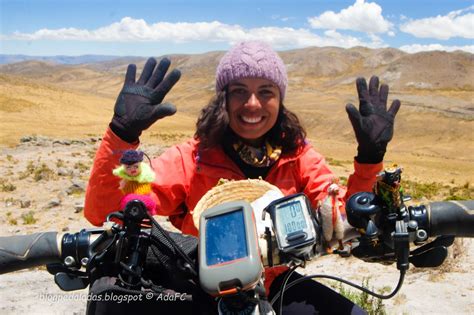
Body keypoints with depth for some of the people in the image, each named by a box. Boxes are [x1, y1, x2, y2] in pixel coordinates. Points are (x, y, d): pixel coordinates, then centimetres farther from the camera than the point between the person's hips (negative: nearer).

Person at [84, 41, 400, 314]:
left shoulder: (297, 154, -4)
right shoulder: (192, 158, -13)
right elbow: (104, 211, -19)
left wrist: (369, 157, -20)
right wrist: (123, 132, -32)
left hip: (275, 284, 3)